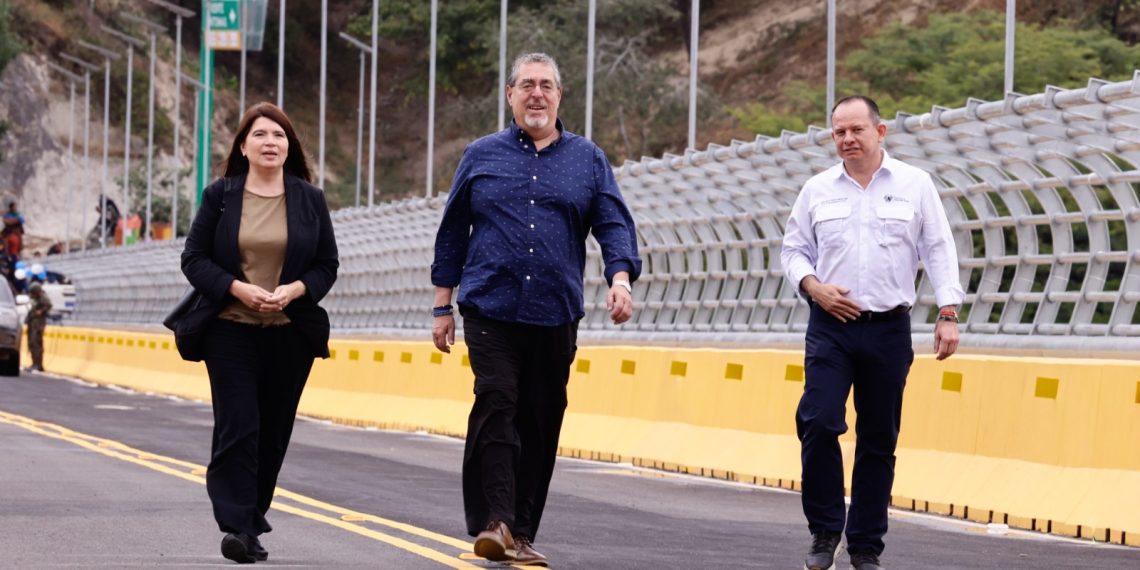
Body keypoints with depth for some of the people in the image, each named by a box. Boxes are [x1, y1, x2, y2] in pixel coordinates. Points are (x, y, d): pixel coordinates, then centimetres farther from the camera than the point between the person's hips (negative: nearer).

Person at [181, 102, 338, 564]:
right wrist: (238, 288, -15)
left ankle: (252, 517, 20)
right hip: (230, 330, -2)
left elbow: (327, 265, 7)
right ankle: (238, 526, -12)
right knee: (238, 429, -10)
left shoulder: (310, 200, 6)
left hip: (291, 333, 2)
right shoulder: (220, 196, 2)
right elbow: (194, 258, 0)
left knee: (274, 432, 6)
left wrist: (296, 290, -13)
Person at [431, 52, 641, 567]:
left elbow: (615, 225, 4)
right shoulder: (482, 156, 10)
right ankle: (494, 522, -21)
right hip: (490, 311, -2)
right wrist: (442, 307, 9)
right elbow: (452, 233, 13)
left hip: (555, 317, 2)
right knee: (496, 407, -16)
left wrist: (621, 278, -15)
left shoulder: (588, 159, 11)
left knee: (541, 426, 4)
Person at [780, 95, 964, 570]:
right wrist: (813, 286, -5)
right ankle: (825, 531, 1)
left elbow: (939, 251, 3)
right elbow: (793, 249, 14)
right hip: (830, 327, 1)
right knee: (819, 424, -15)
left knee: (879, 440, 3)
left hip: (888, 330, 0)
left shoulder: (914, 185, 4)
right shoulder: (817, 190, 8)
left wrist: (948, 313, -5)